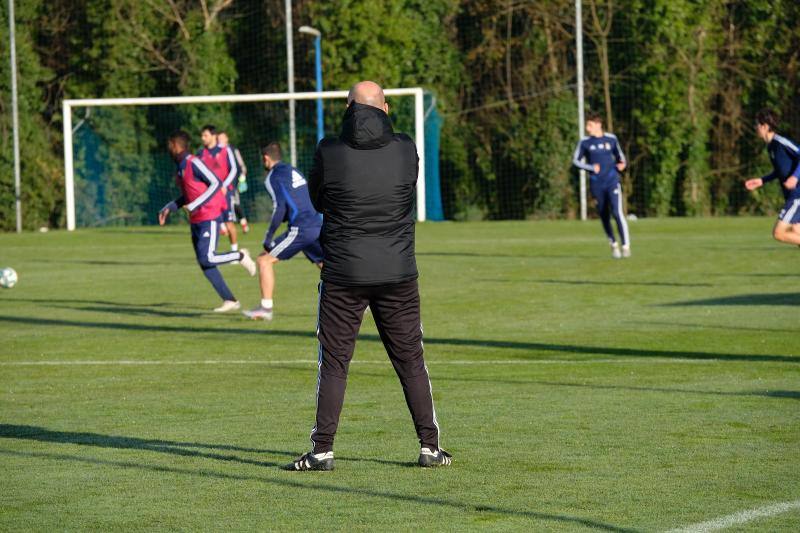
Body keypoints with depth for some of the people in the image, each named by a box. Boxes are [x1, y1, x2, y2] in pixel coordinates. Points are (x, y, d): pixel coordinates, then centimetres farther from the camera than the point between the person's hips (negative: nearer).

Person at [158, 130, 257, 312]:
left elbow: (216, 184, -19)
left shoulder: (194, 163, -15)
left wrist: (194, 205, -23)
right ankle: (230, 300, 6)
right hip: (196, 221, 9)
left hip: (209, 218, -9)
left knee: (207, 258, -18)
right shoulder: (181, 168, 13)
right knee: (204, 265, 3)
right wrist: (169, 208, 13)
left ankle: (241, 256, 6)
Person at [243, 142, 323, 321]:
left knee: (264, 260, 0)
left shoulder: (273, 177, -3)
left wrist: (269, 237, -8)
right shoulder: (294, 171, 21)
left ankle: (266, 308, -4)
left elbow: (280, 207, -13)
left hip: (300, 229, -8)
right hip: (317, 225, 8)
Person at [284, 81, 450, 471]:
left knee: (333, 363, 5)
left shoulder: (329, 153, -9)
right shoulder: (405, 150, -3)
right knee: (411, 361, 11)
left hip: (343, 274, -2)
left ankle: (322, 450, 2)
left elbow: (316, 201, 6)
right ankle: (429, 445, 11)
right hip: (398, 274, 2)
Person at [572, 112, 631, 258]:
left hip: (612, 182, -1)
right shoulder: (584, 142, 1)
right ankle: (613, 244, 27)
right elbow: (575, 160, 3)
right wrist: (591, 168, -11)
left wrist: (622, 164, -3)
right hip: (596, 184, 1)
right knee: (604, 216, 8)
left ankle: (626, 246, -10)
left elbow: (619, 155, 18)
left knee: (617, 212, -15)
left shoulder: (611, 139, 4)